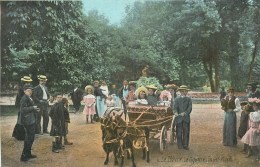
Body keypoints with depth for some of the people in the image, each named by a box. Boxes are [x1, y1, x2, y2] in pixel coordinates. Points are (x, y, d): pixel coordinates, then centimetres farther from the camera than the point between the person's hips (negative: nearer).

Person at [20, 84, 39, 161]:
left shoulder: (29, 98, 14)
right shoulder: (24, 99, -17)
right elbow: (22, 109, -26)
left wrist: (35, 109, 7)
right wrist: (32, 108, -26)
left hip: (31, 121, 10)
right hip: (28, 121, -10)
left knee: (29, 137, 19)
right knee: (29, 138, -5)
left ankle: (28, 154, 31)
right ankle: (24, 156, 3)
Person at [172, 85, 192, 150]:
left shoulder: (189, 99, 9)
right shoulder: (177, 99, 7)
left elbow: (190, 108, -3)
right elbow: (174, 107, -4)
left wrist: (184, 113, -20)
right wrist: (175, 113, -26)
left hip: (186, 118, 1)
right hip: (179, 118, -1)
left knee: (186, 132, 2)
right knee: (179, 132, 1)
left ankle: (185, 145, 9)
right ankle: (180, 145, 10)